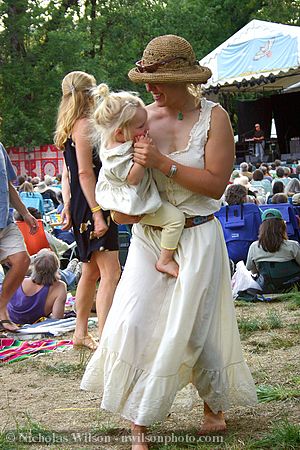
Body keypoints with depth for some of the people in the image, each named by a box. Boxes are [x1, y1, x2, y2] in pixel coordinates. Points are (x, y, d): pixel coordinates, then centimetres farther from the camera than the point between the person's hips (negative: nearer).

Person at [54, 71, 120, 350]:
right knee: (110, 272, -14)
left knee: (91, 271, 17)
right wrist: (97, 213, -21)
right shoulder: (84, 125, -12)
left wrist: (68, 205, 16)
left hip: (82, 205, 10)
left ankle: (80, 334, 25)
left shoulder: (70, 128, 17)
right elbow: (85, 172, -19)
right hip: (91, 204, -10)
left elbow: (68, 172, 18)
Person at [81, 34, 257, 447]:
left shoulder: (213, 116, -7)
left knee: (193, 328, 3)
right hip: (148, 235, 3)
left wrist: (163, 162, -22)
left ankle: (214, 406, 31)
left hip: (196, 237, -3)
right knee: (133, 324, -7)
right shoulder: (144, 116, 3)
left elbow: (216, 184, -15)